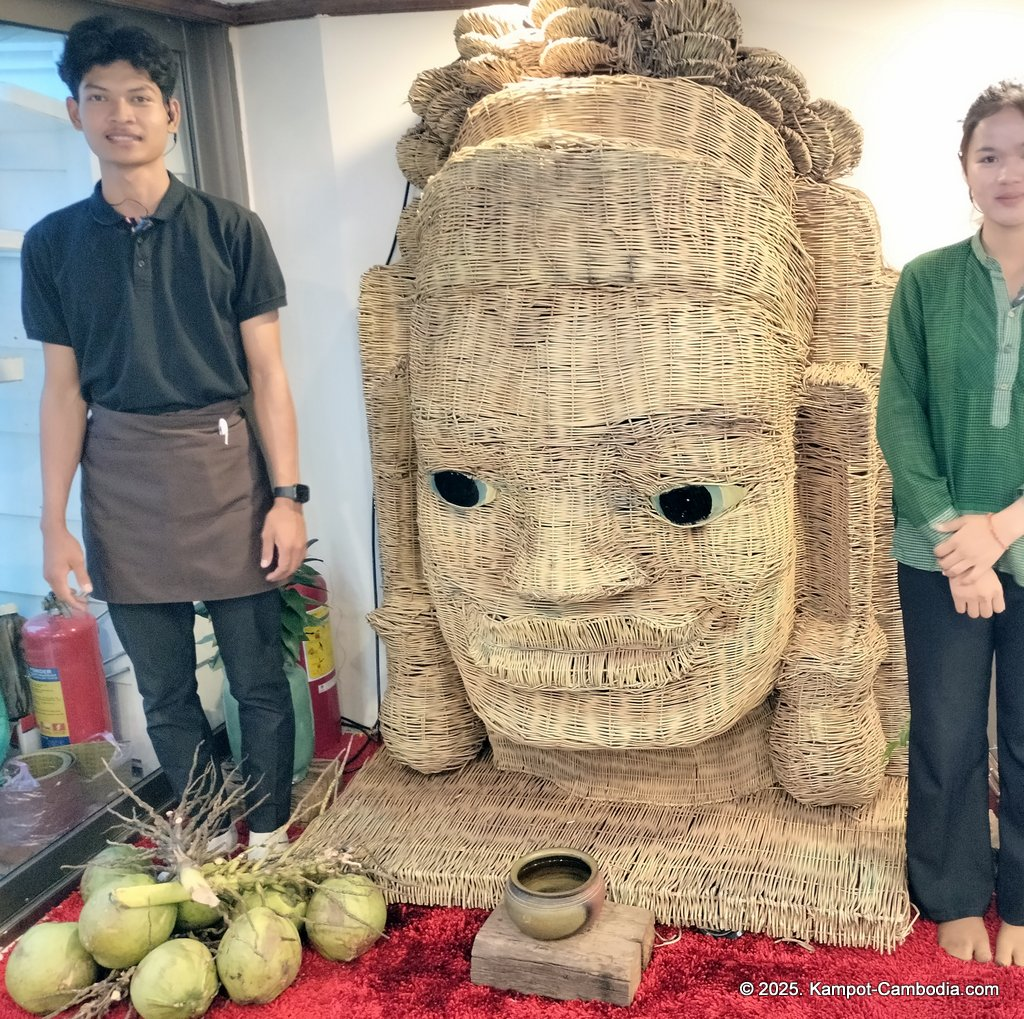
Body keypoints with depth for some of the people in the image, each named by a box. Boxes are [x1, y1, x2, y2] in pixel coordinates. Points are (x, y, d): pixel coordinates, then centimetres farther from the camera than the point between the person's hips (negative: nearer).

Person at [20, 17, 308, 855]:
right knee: (164, 691, 12)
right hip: (121, 482, 2)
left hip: (223, 466, -2)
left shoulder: (230, 230, -2)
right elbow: (63, 391, 6)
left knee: (259, 678, 5)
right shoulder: (53, 243, 4)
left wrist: (287, 496, -7)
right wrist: (54, 522, 2)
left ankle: (269, 840, 25)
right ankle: (209, 841, 31)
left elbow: (267, 373, -1)